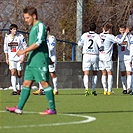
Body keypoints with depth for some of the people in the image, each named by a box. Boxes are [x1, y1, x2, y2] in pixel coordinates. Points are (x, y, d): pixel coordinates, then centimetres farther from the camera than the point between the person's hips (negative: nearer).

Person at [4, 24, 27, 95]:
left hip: (19, 58, -2)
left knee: (19, 74, 3)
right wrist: (6, 58, 10)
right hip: (11, 58, 2)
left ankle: (19, 89, 19)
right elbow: (6, 49, 13)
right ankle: (14, 90, -16)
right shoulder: (7, 37, 3)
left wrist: (23, 57, -9)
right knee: (13, 72, -13)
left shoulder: (20, 37, -7)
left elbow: (25, 47, -3)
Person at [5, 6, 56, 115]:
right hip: (32, 61, 9)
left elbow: (38, 42, -19)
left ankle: (52, 109, -4)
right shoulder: (33, 28, 19)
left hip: (40, 61, -9)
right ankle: (19, 108, 4)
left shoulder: (40, 26, -10)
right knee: (26, 83, 5)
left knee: (44, 83, -7)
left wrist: (24, 51, -19)